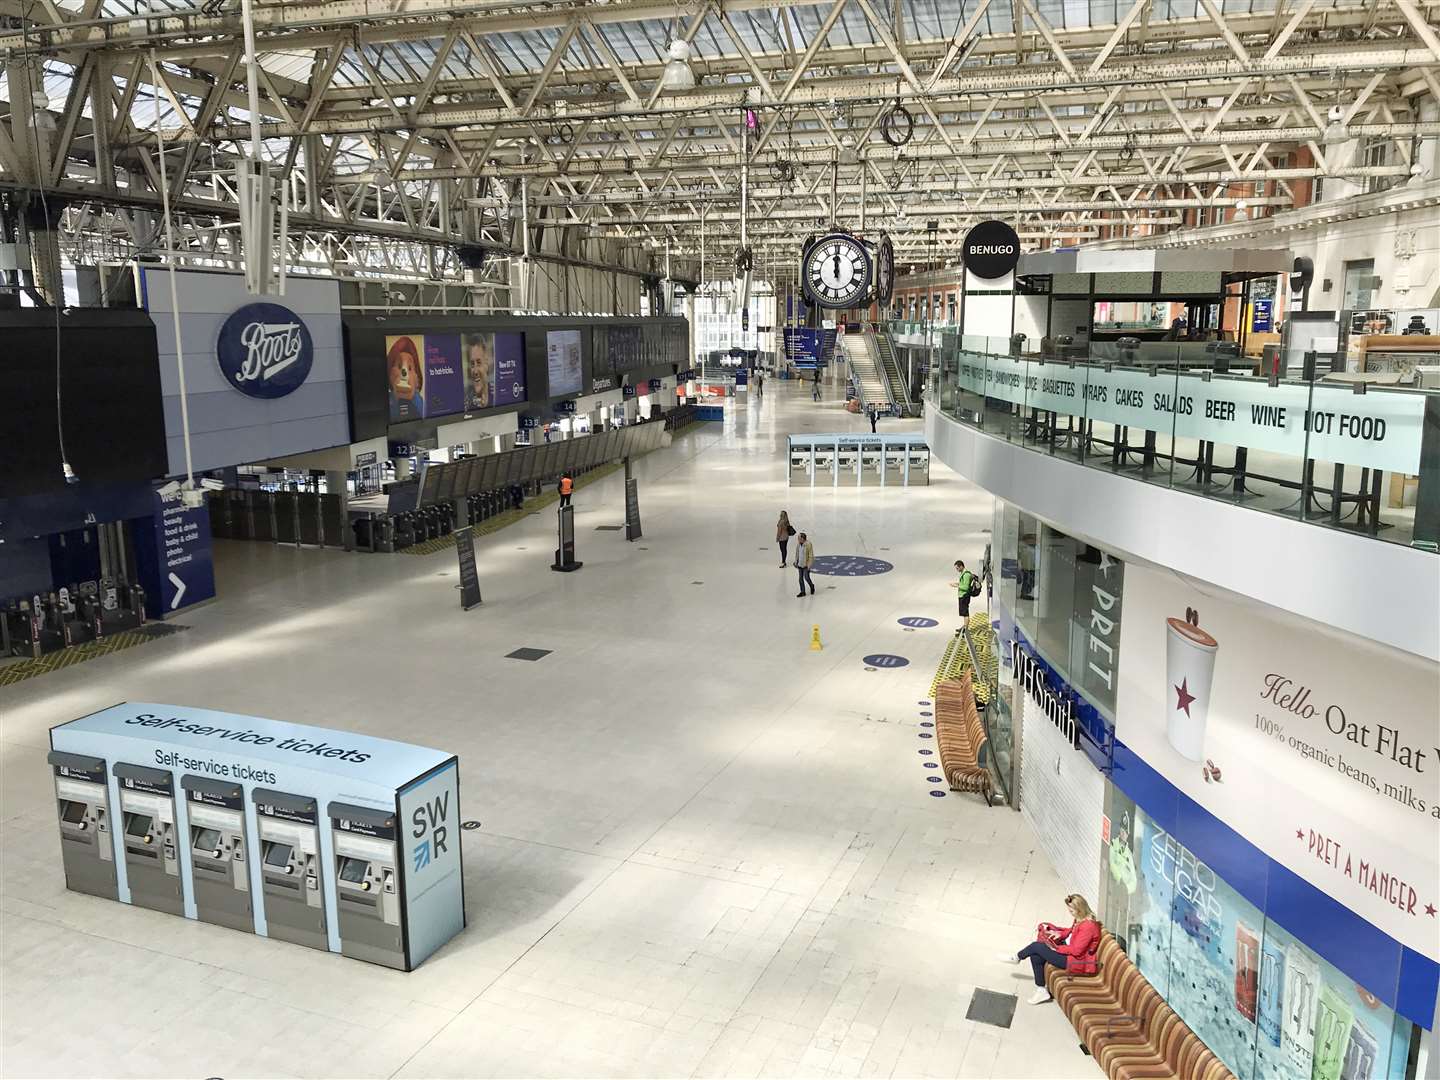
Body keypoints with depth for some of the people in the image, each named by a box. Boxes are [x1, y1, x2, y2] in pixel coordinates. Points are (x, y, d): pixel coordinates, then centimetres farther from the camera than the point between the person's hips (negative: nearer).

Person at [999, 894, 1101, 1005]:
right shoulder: (1081, 919, 5)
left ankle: (1017, 957, 18)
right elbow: (1071, 931, 22)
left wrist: (1056, 948, -17)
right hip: (1069, 951, 10)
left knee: (1037, 946, -12)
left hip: (1077, 961, -10)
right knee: (1035, 956, -4)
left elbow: (1076, 950, -26)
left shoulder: (1088, 926, -25)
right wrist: (1060, 934, 2)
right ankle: (1041, 991, 1)